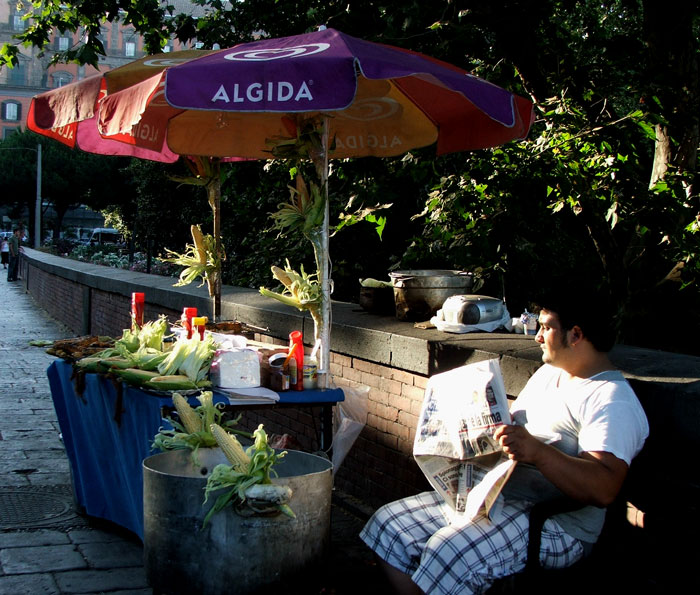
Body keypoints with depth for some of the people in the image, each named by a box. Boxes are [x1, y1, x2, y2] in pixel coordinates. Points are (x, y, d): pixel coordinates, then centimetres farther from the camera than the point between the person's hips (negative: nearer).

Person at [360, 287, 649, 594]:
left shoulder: (612, 401, -12)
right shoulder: (548, 373, 19)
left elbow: (604, 489, -26)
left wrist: (538, 452, -38)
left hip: (555, 523, -9)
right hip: (492, 493, 10)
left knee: (449, 554, -35)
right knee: (387, 525, -2)